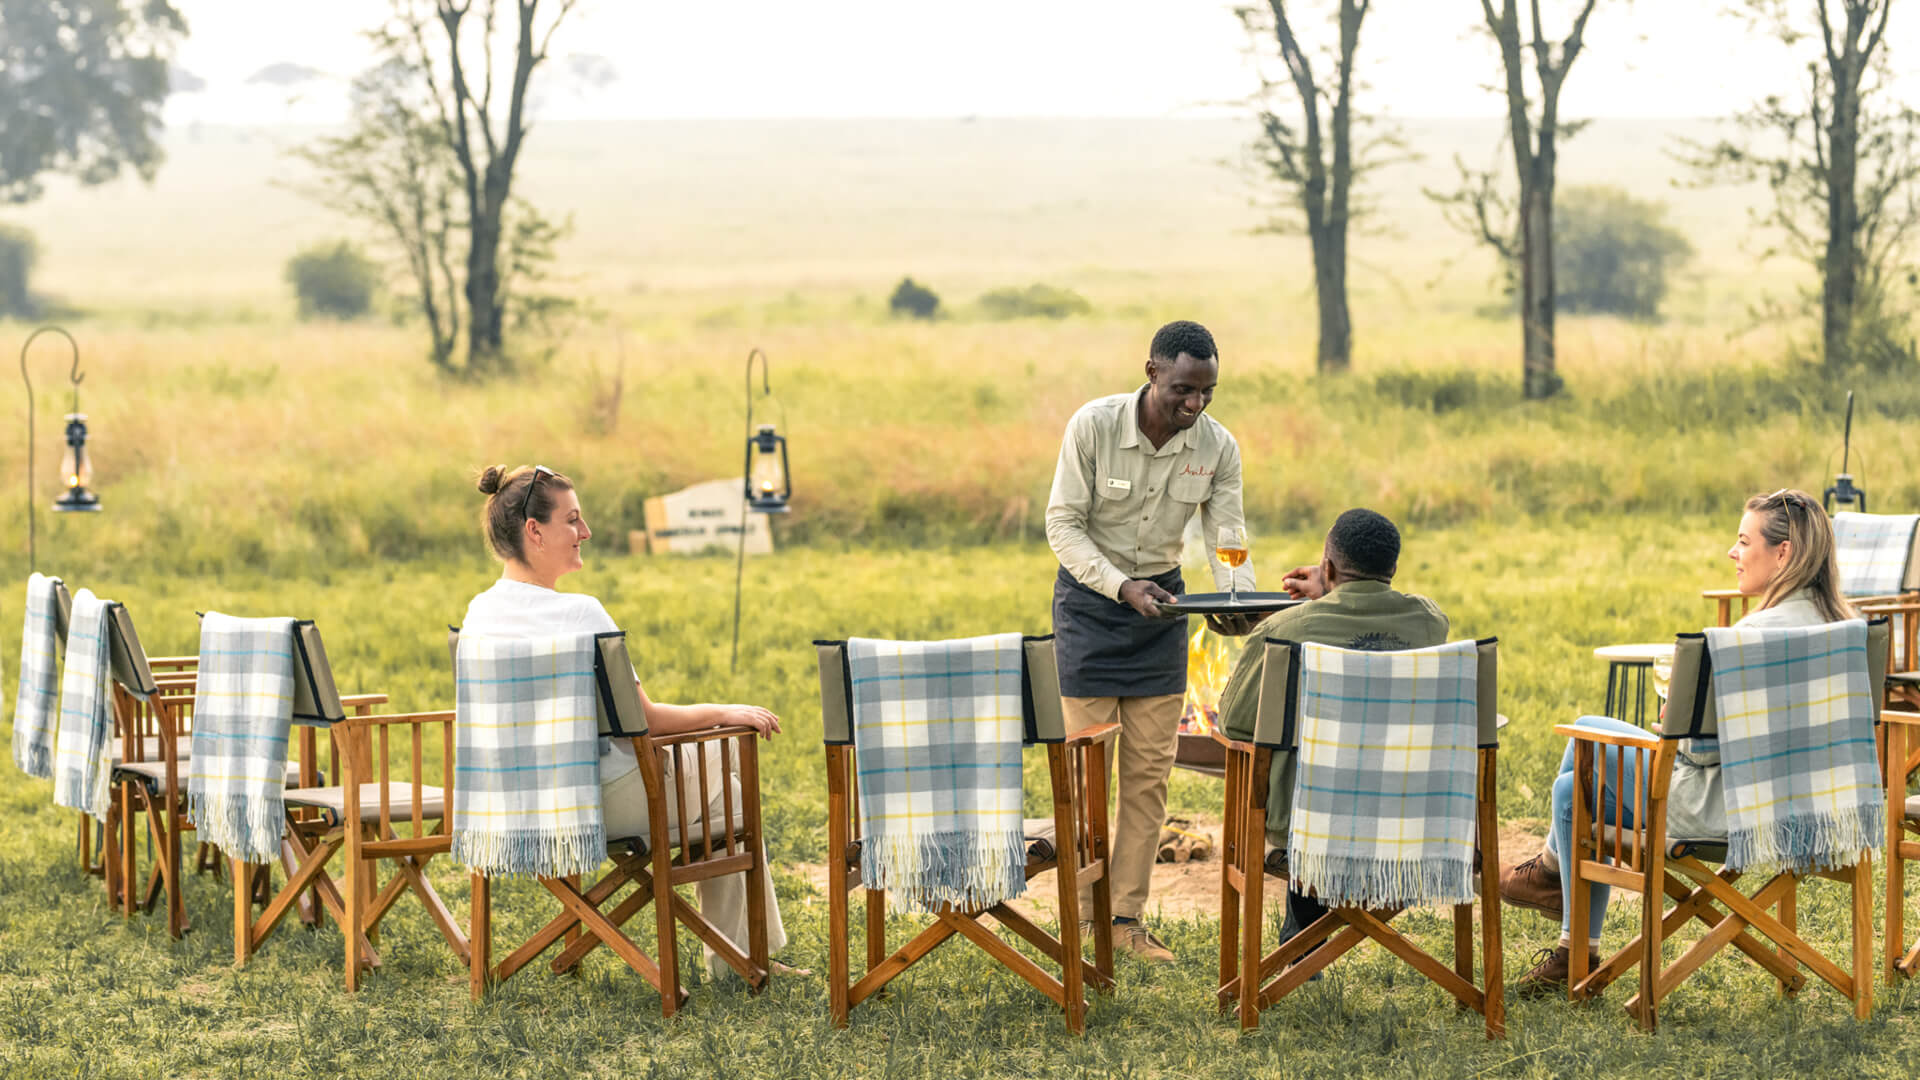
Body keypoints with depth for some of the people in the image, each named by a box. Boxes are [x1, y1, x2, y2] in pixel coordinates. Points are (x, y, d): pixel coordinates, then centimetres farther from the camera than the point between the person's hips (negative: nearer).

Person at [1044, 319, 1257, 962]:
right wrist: (1122, 586, -29)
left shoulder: (1218, 448, -10)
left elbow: (1227, 539, -7)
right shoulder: (1094, 426, -20)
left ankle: (1128, 916, 10)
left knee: (1150, 768, 3)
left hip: (1161, 597, 3)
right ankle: (1084, 910, 7)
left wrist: (1240, 605, -28)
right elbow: (1063, 524, -16)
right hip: (1089, 595, -3)